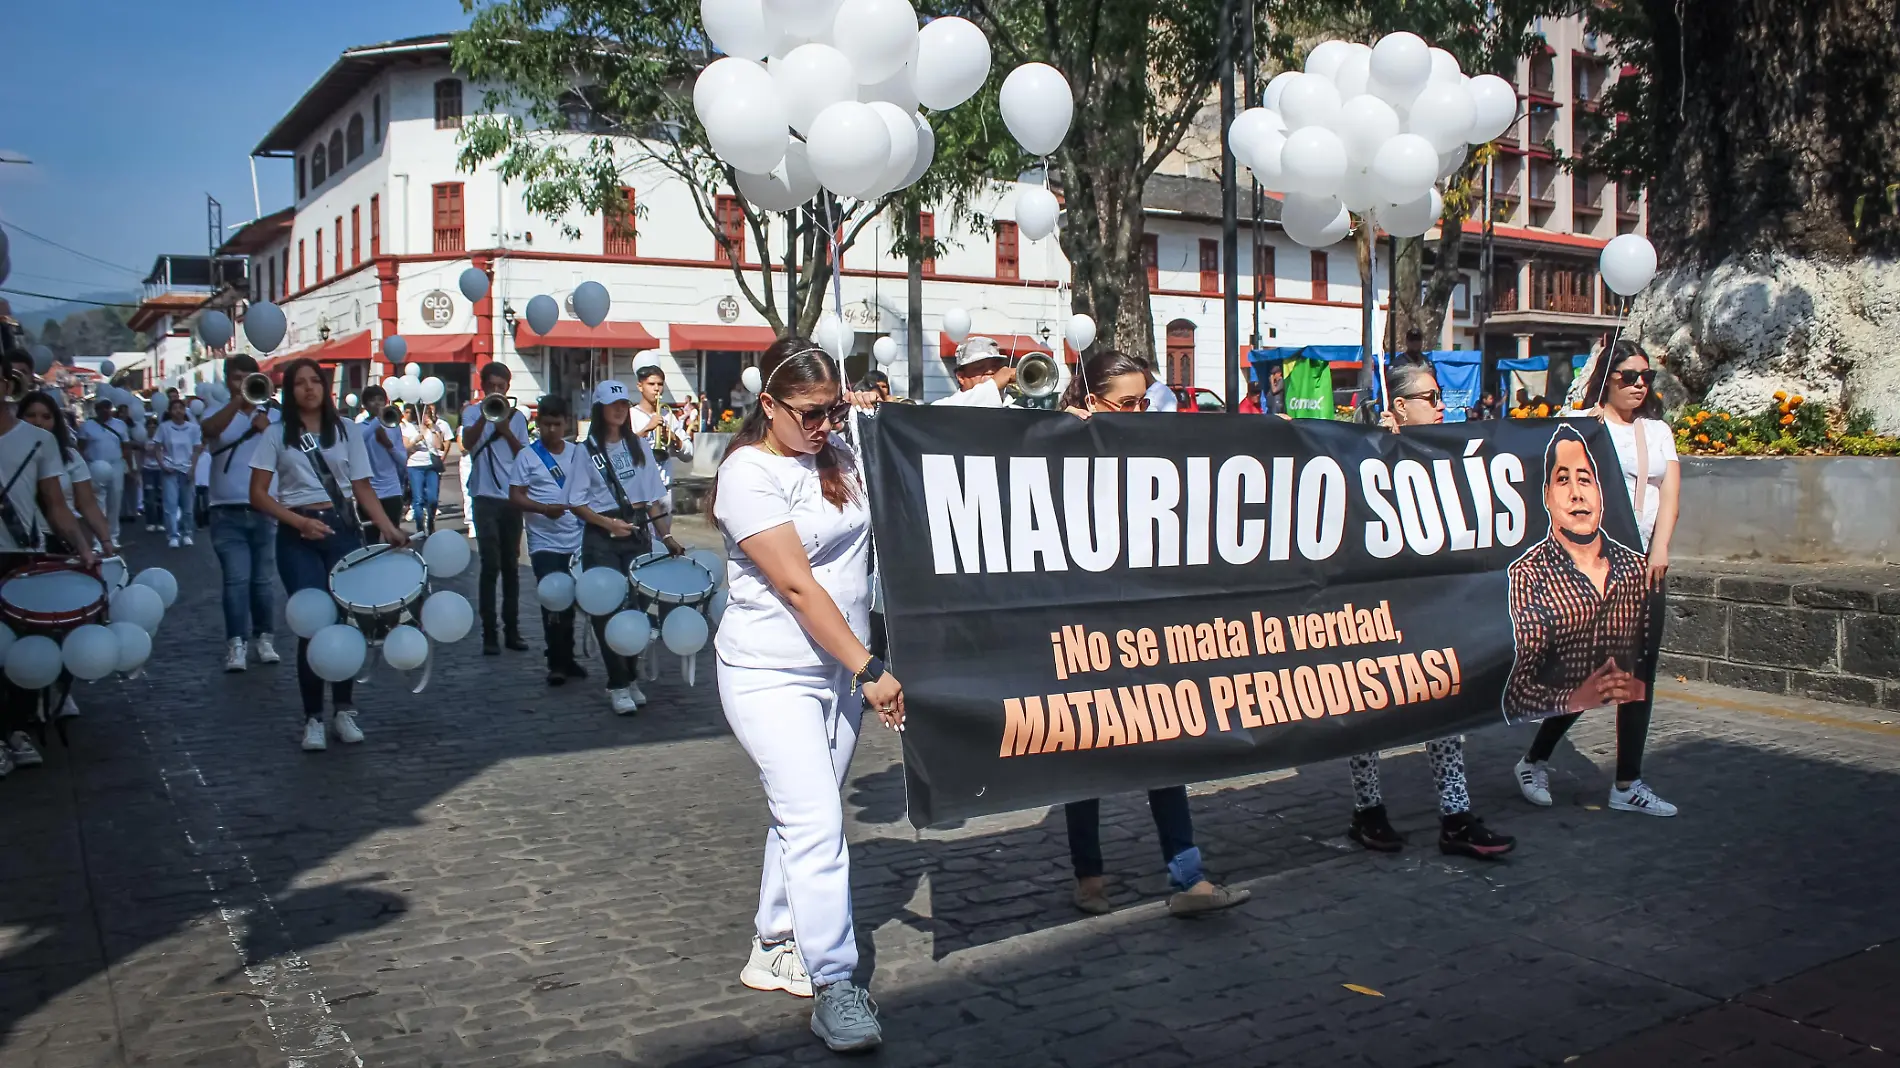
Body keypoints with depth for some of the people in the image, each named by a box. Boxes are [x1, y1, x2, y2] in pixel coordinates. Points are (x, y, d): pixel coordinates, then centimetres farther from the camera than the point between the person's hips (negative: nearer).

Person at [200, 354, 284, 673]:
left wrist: (268, 429, -16)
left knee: (262, 579, 9)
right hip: (227, 513, -1)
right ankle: (236, 644, -6)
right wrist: (238, 401, -34)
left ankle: (264, 638, 18)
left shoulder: (274, 415, 7)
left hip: (264, 511, 1)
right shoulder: (220, 414, 4)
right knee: (236, 579, -7)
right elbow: (207, 430, -20)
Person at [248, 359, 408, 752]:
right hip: (298, 537, -2)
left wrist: (388, 527, -8)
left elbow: (362, 488, 6)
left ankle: (343, 710, 14)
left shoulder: (347, 431, 9)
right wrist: (300, 522, -13)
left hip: (344, 530, 2)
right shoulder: (277, 435, 4)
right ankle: (314, 718, 4)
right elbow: (258, 495, 0)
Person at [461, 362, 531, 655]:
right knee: (491, 566, -7)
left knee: (511, 566, 8)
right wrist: (485, 416, -23)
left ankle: (511, 629, 16)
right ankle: (490, 633, -3)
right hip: (485, 498, -3)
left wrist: (506, 430, -9)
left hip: (512, 498, 3)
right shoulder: (473, 412, 4)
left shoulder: (517, 417, 11)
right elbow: (468, 443, -14)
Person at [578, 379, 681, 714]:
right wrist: (608, 523, -14)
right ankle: (619, 685, 3)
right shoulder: (586, 451, 1)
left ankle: (629, 678, 18)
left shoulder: (639, 445, 12)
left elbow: (654, 498, 12)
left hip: (639, 533, 3)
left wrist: (667, 536, 5)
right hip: (602, 538, -3)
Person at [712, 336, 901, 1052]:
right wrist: (868, 669, -20)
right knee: (815, 822, -11)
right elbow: (797, 586, -19)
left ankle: (776, 947, 27)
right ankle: (834, 987, -5)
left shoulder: (840, 455, 6)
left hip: (839, 668, 6)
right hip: (771, 674, -6)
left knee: (804, 817, 12)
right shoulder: (749, 475, -14)